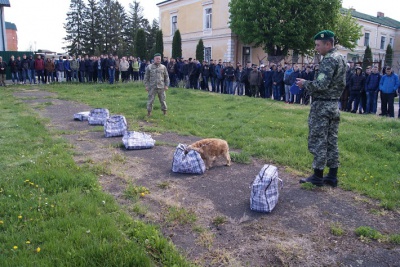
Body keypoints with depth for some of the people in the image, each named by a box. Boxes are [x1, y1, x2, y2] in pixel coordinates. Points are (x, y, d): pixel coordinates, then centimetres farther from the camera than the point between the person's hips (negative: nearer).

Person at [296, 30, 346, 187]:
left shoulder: (329, 60, -15)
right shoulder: (340, 59, 15)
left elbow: (321, 85, -24)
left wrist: (304, 84, -9)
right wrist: (309, 84, 14)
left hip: (322, 106, -10)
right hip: (334, 104, 10)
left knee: (318, 141, -2)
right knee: (331, 141, 11)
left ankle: (318, 176, 5)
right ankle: (332, 176, 17)